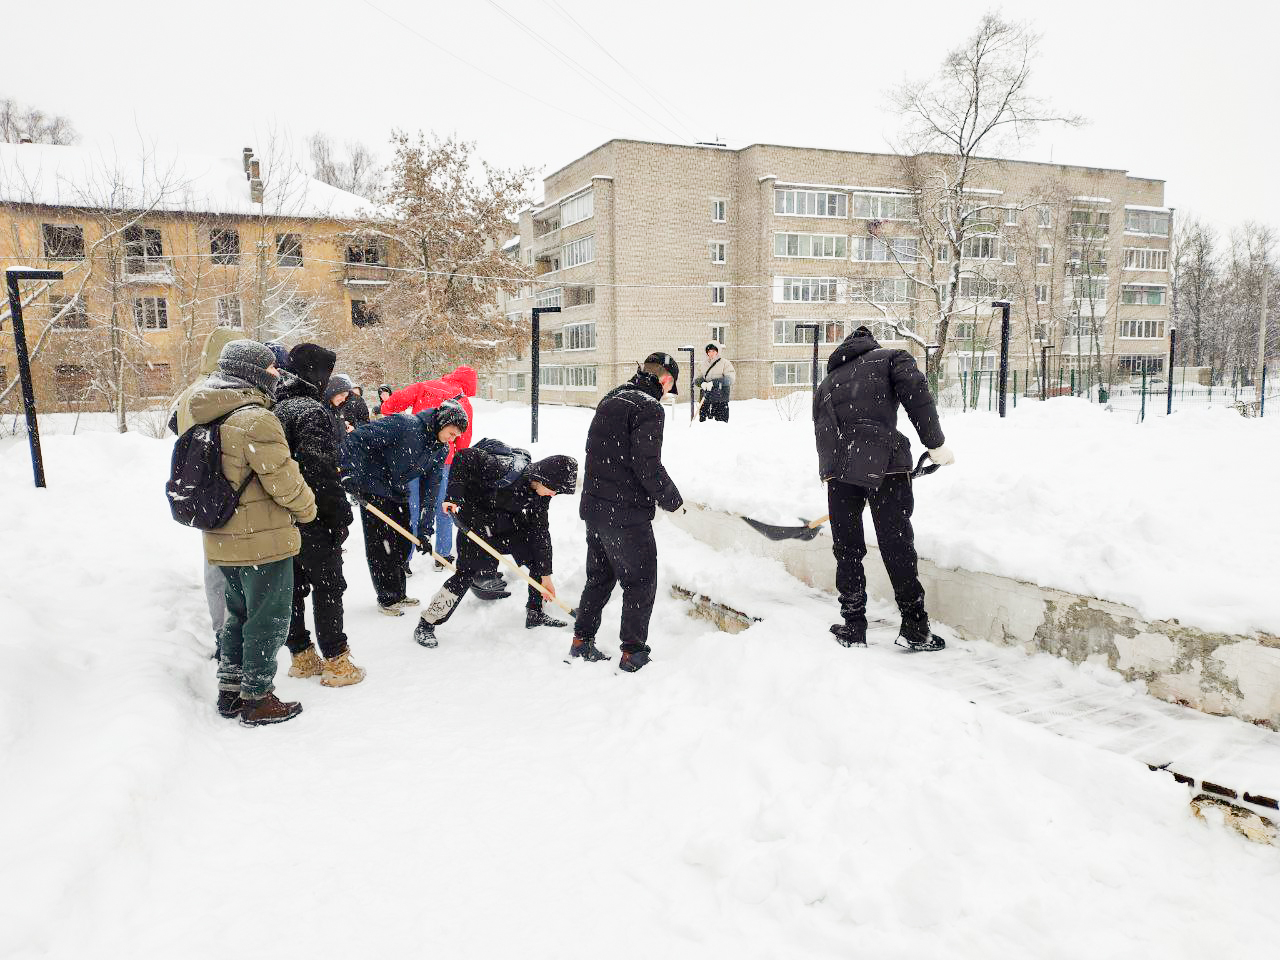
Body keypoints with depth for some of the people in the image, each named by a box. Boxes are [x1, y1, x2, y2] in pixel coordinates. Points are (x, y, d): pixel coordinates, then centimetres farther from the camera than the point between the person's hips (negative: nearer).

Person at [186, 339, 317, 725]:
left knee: (239, 614, 22)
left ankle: (230, 692, 31)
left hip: (225, 538, 9)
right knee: (268, 620, 4)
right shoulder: (255, 419, -21)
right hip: (264, 540, -9)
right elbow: (282, 477, -18)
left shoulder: (212, 418, 8)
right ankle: (257, 699, 14)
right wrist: (306, 507, -3)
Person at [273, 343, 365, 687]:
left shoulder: (274, 408, 11)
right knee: (328, 586, 2)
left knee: (293, 586, 15)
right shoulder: (312, 410, -17)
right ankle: (336, 662, 7)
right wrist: (340, 514, -17)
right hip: (311, 518, -8)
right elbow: (319, 468, -24)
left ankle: (302, 657, 26)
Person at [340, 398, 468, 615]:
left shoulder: (441, 449, -3)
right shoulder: (405, 426, -26)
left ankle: (398, 593, 33)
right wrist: (349, 476, -33)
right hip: (373, 493, -7)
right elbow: (356, 439, -28)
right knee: (381, 547, -1)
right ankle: (386, 598, 16)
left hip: (399, 496, 7)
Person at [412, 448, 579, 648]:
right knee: (468, 571, -15)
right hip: (476, 517, -7)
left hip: (507, 523, 7)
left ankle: (535, 614, 19)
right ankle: (425, 625, -3)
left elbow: (541, 530, -4)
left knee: (539, 559, 4)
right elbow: (465, 456, -31)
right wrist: (453, 496, -34)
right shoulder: (506, 468, -32)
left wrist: (546, 574, -5)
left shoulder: (541, 492, -9)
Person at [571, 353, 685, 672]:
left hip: (594, 506, 9)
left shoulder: (609, 400, 13)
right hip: (626, 514, -9)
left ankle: (581, 642, 29)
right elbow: (647, 464, -19)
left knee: (599, 576, 21)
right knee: (641, 582, 4)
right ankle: (633, 653, 10)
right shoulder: (649, 408, -14)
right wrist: (672, 499, -6)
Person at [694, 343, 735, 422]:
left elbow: (729, 379, -11)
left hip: (720, 400, -5)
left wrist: (714, 382, -21)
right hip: (705, 399, 5)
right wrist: (702, 383, -11)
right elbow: (695, 380, 13)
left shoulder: (725, 363, 0)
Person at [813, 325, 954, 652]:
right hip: (884, 463, -3)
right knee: (897, 545, 4)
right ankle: (914, 628, 9)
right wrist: (935, 443, -3)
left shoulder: (827, 382, 30)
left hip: (837, 468, 3)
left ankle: (853, 627, 18)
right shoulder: (892, 358, 17)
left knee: (847, 549, 13)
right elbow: (915, 392, -4)